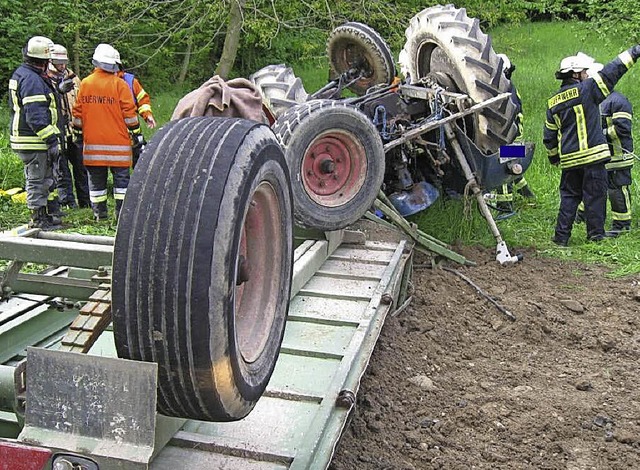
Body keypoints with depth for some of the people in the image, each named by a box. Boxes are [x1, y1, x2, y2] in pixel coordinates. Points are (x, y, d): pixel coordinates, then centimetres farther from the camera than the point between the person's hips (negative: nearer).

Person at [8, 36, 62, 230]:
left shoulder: (20, 74, 15)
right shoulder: (32, 79, -19)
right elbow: (36, 116, -24)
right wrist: (51, 140, -23)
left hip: (24, 137, 11)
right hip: (33, 141, -11)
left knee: (44, 179, 19)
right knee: (37, 180, -2)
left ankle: (43, 215, 29)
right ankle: (38, 220, 6)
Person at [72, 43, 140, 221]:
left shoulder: (84, 84, 5)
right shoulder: (119, 84, -6)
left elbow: (77, 112, 9)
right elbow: (129, 111, -6)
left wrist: (78, 130, 21)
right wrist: (135, 131, 4)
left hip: (92, 141, 3)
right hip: (117, 141, -3)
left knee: (96, 178, 10)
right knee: (121, 176, 4)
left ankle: (99, 212, 13)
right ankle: (122, 211, 2)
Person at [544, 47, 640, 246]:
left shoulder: (553, 102, 11)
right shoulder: (586, 90, -7)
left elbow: (549, 135, 15)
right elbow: (612, 71, -6)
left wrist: (554, 157, 26)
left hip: (569, 159, 5)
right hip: (592, 155, -5)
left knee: (569, 196, 12)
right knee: (595, 195, 4)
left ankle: (561, 236, 11)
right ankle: (596, 234, 11)